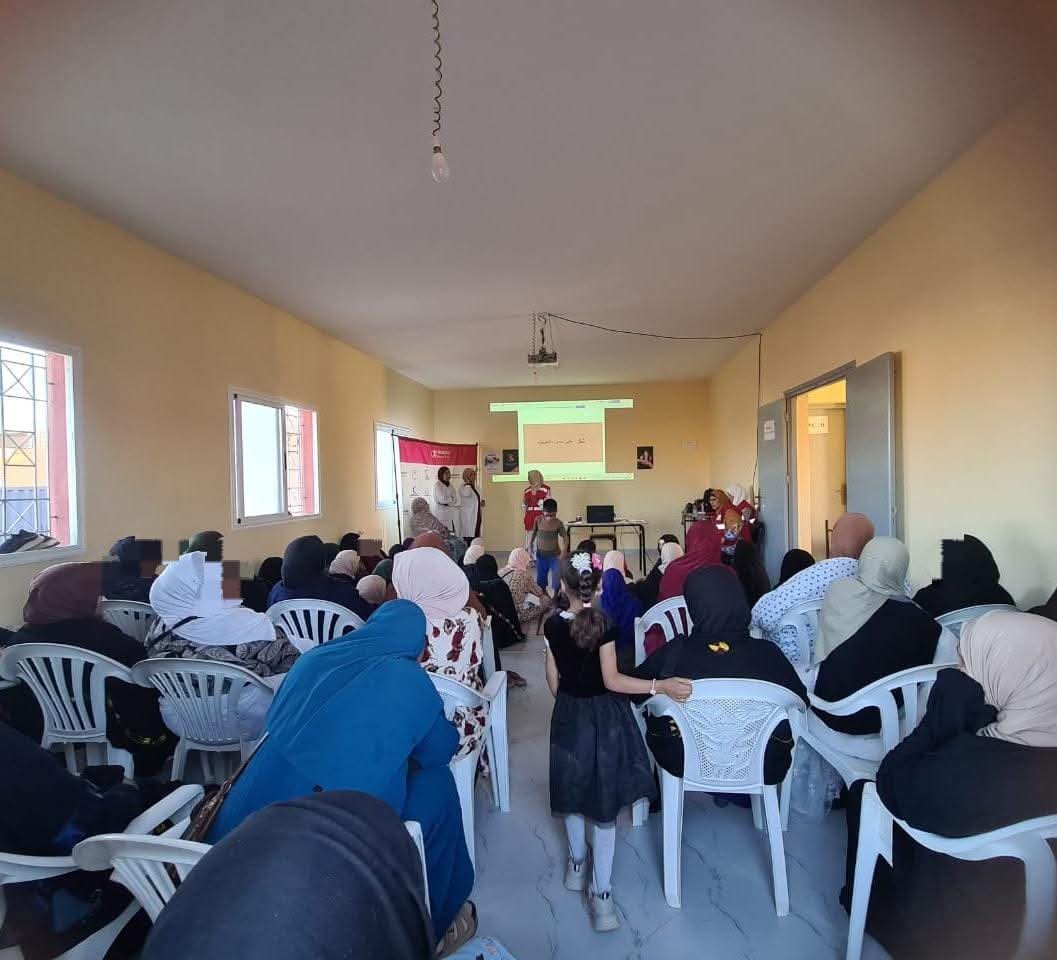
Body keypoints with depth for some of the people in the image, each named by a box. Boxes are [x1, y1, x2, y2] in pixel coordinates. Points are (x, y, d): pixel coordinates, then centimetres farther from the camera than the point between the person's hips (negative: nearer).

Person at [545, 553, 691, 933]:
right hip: (604, 716, -3)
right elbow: (612, 680, -20)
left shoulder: (553, 625, -8)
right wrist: (661, 685, -20)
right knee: (603, 798, 7)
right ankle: (600, 891, 11)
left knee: (574, 790, 21)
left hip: (569, 715, 3)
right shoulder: (604, 624, -18)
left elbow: (553, 680, 0)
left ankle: (577, 864, 40)